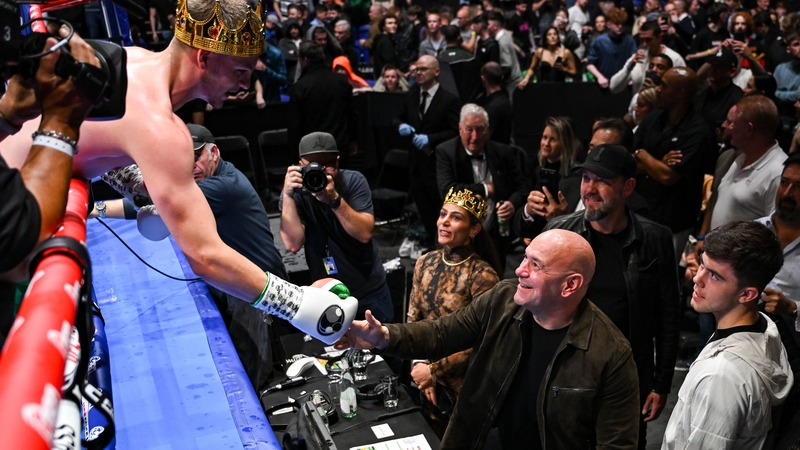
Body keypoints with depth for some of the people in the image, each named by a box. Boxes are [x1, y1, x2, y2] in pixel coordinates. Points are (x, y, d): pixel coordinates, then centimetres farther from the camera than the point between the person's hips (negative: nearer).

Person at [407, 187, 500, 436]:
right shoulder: (426, 262, -3)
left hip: (462, 384, -5)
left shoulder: (483, 275, -21)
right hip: (426, 379, 5)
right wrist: (420, 364, -10)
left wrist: (434, 370, -16)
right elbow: (413, 319, 3)